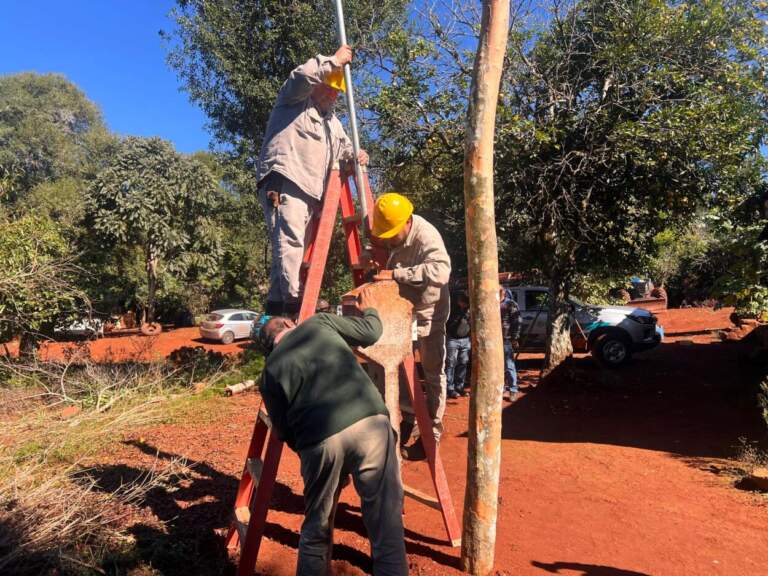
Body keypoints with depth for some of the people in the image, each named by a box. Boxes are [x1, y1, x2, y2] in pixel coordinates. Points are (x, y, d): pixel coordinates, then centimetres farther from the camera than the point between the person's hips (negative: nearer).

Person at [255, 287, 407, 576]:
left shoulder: (270, 370, 20)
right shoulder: (319, 322, 18)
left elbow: (284, 431, 18)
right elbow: (370, 332, 26)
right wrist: (370, 310, 46)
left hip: (320, 441, 1)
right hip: (370, 423, -1)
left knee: (316, 531, 23)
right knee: (386, 526, 7)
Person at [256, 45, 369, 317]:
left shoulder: (332, 121, 33)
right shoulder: (295, 100, 11)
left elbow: (343, 147, 36)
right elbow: (302, 75, -8)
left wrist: (355, 154, 12)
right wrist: (335, 61, 3)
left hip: (311, 191, 8)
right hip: (284, 182, -8)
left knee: (291, 245, 2)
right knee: (290, 241, -22)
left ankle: (276, 306, 3)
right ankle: (294, 303, -29)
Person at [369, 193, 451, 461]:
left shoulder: (426, 236, -28)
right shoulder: (392, 237, -6)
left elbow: (440, 271, -45)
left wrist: (396, 273, -44)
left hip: (428, 311, -7)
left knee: (433, 373, 1)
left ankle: (431, 433, 12)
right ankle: (408, 418, 31)